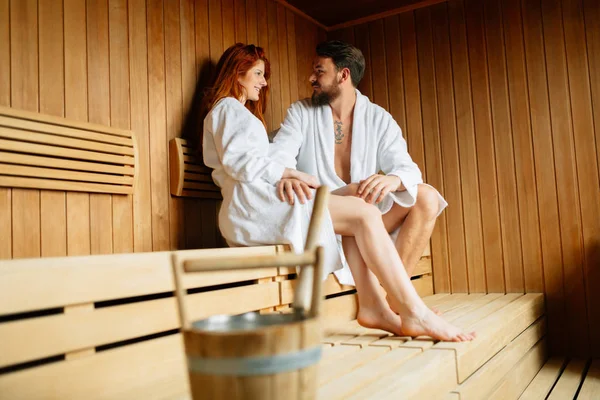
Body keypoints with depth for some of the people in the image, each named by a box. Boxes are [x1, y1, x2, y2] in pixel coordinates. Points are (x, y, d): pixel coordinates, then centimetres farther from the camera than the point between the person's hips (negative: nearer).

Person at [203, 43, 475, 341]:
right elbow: (238, 160, -11)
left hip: (258, 208, 9)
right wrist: (290, 174, -15)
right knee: (364, 214, -17)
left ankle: (371, 306, -17)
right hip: (253, 205, -9)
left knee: (360, 216, -2)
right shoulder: (227, 108, 8)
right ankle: (415, 314, -22)